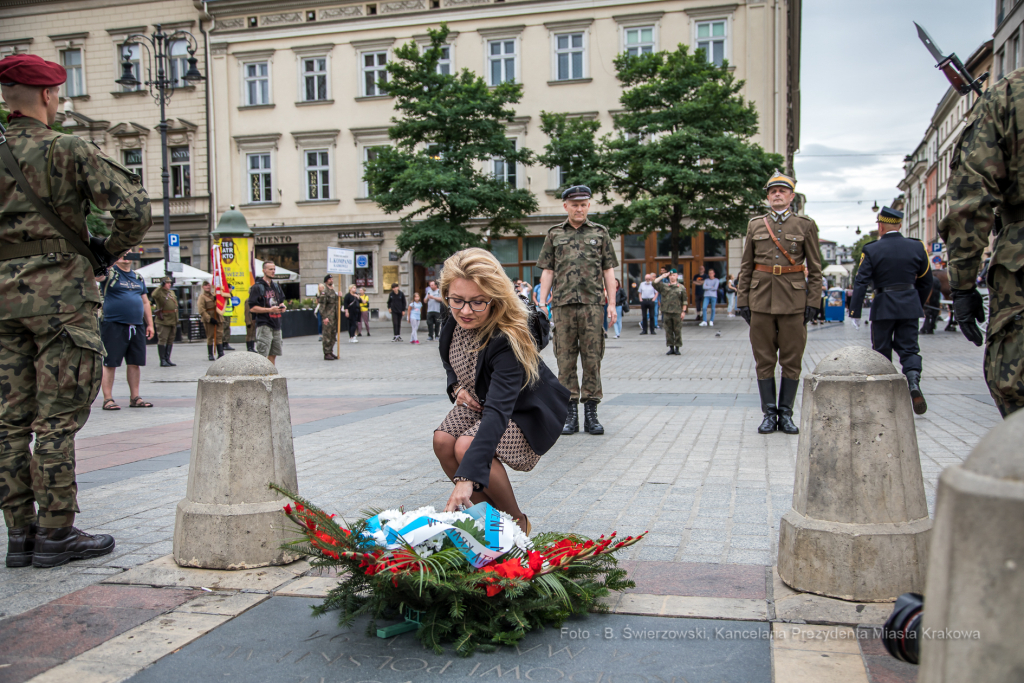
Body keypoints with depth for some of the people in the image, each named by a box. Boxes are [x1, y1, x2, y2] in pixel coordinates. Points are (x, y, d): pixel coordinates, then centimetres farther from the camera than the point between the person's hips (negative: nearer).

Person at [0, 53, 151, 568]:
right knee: (56, 420, -2)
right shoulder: (68, 150, -7)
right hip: (60, 294, -6)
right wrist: (107, 252, 1)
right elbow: (134, 207, -15)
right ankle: (55, 533, 4)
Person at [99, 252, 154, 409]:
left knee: (135, 363, 8)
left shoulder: (138, 277, 17)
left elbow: (145, 302, 20)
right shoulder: (109, 273, 0)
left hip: (137, 326, 6)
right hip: (114, 325, -6)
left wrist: (150, 324, 16)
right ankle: (108, 399, 3)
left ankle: (135, 398, 16)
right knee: (110, 363, -2)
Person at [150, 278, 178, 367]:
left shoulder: (171, 292, 16)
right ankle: (162, 361, -3)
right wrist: (161, 286, -26)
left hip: (173, 320, 8)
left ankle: (167, 359, 19)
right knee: (162, 340, -5)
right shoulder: (159, 292, -8)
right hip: (163, 321, -8)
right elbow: (154, 294, -33)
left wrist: (176, 319, 22)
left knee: (170, 341, 12)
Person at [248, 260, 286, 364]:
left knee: (273, 354, 11)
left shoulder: (276, 286, 16)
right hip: (264, 325, -7)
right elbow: (252, 308, -12)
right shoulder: (257, 287, -6)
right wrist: (270, 310, -20)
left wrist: (282, 306, 4)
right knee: (262, 355, -9)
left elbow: (281, 301, 28)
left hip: (276, 324, 7)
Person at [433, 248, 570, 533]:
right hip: (478, 402, 7)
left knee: (467, 447, -29)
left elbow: (498, 413, -46)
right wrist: (457, 386, -11)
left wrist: (467, 478, -54)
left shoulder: (507, 341, -37)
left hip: (526, 413, -7)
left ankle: (517, 522, -5)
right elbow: (449, 360, 12)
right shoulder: (455, 322, -13)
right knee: (442, 440, -18)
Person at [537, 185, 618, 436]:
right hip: (562, 305, 1)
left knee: (592, 358, -1)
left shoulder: (599, 233, 13)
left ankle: (591, 412, 5)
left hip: (592, 304, 0)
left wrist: (612, 303, 3)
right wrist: (541, 303, 3)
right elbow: (547, 272, 12)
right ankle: (570, 413, 6)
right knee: (565, 359, 0)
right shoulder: (554, 234, 14)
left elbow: (608, 270, 11)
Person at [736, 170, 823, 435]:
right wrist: (742, 300, 4)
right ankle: (769, 414, 12)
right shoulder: (755, 225, 9)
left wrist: (812, 302, -3)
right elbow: (746, 266, 10)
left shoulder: (805, 225, 5)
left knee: (792, 360, 3)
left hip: (793, 301, -1)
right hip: (761, 301, 1)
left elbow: (815, 269, 4)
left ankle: (786, 414, 13)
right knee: (764, 360, 3)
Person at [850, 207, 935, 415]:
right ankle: (914, 382, -17)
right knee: (909, 348, 8)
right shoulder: (917, 247, 3)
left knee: (882, 351, 9)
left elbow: (860, 283, -11)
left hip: (883, 307, -2)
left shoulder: (871, 250, -6)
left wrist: (855, 312, -8)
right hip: (910, 306, 2)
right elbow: (926, 281, 9)